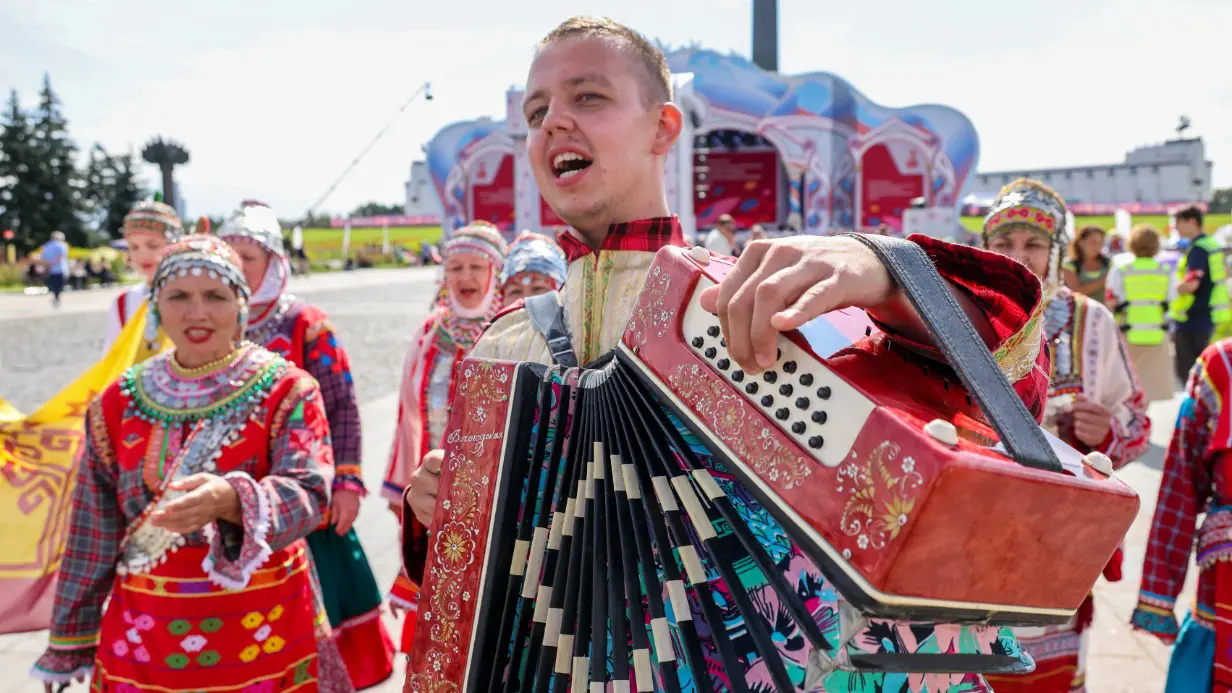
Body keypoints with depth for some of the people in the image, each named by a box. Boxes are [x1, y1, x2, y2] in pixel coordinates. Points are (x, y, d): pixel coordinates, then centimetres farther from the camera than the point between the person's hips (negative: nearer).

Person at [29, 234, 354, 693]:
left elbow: (308, 493, -21)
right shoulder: (119, 404, 2)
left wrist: (231, 500, -40)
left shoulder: (287, 391, -8)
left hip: (263, 632, -2)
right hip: (145, 637, 3)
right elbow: (92, 536, 7)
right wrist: (70, 641, 10)